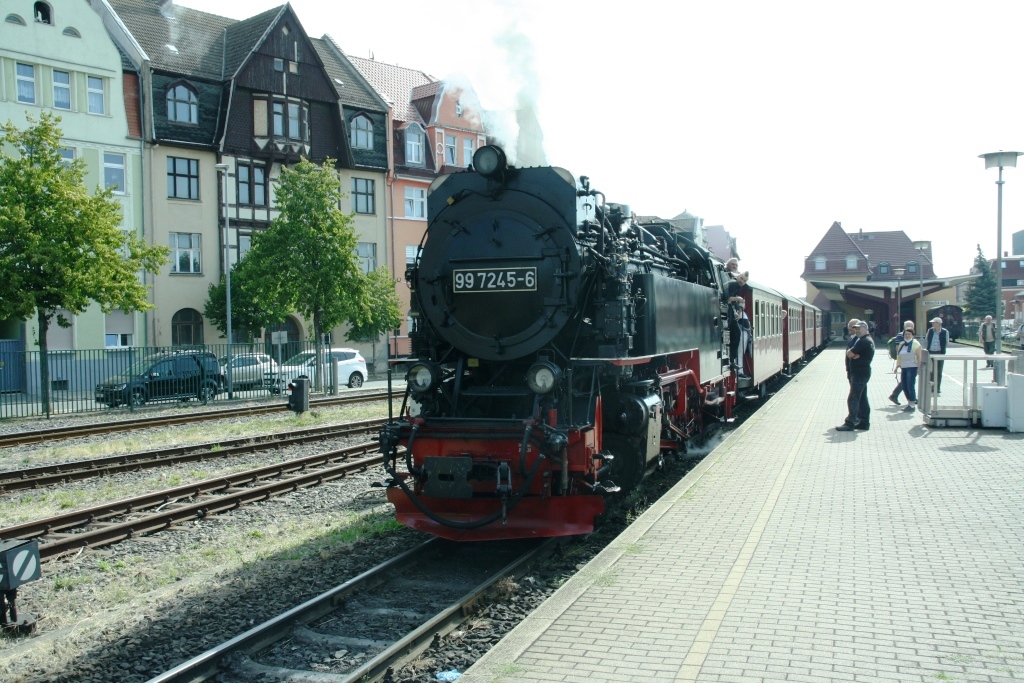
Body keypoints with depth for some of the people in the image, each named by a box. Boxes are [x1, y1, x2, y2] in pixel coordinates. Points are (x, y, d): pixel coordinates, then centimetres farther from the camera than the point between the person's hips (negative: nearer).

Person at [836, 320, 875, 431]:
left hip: (859, 374, -11)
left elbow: (849, 354, -18)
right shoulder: (868, 340, 18)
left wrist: (851, 352, 3)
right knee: (862, 398, 13)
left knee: (853, 399, -9)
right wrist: (855, 355, -8)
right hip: (862, 373, 11)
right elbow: (850, 354, 12)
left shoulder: (863, 341, -17)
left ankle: (850, 423, -9)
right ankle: (864, 422, 17)